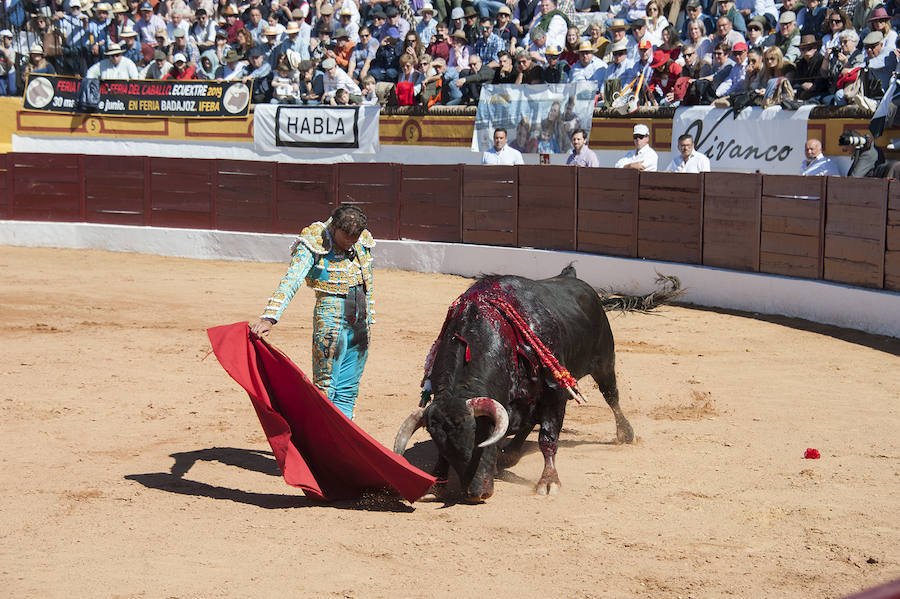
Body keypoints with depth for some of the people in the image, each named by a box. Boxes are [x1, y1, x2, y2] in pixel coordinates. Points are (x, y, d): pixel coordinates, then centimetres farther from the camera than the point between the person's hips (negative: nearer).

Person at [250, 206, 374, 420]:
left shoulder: (363, 243, 6)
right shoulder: (315, 244, -13)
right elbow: (291, 281, -24)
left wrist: (369, 319, 21)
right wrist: (269, 317, -36)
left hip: (360, 324, 6)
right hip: (330, 321, -6)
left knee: (347, 391, 8)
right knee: (325, 388, -5)